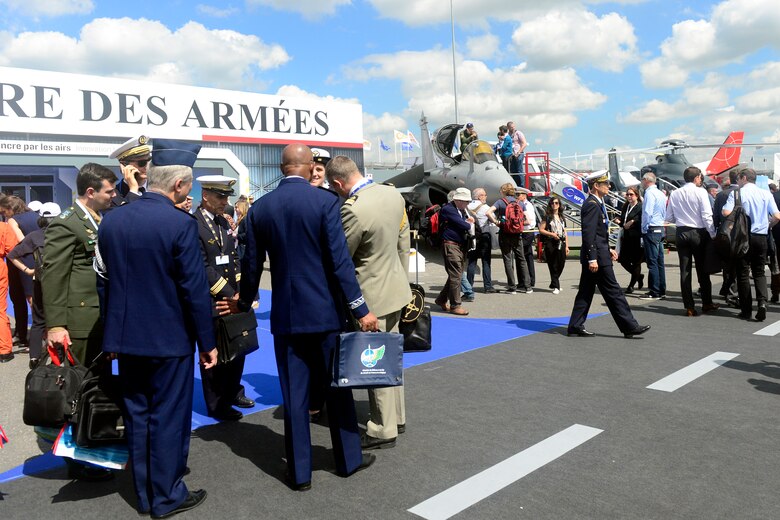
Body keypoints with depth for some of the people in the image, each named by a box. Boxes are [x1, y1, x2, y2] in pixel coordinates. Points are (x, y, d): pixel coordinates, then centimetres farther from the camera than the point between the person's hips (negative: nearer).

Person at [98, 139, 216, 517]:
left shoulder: (111, 220, 1)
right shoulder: (181, 224, -18)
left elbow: (108, 281, 8)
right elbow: (195, 290, -16)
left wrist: (114, 333, 17)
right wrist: (208, 342, -7)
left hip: (125, 337, 6)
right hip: (169, 339, -6)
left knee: (137, 416, 16)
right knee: (168, 418, 7)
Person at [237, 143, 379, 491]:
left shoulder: (260, 208, 2)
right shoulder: (326, 201, -9)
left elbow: (252, 264, 8)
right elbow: (340, 260, -15)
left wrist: (245, 301, 25)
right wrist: (360, 309, -13)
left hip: (285, 313, 2)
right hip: (325, 309, -2)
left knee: (294, 393, 9)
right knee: (337, 385, 13)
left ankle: (299, 471, 18)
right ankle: (348, 458, 27)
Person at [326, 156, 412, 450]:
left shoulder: (353, 209, -25)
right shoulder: (393, 195, -1)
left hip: (371, 295, -8)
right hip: (395, 288, 8)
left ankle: (383, 431, 17)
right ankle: (397, 417, 34)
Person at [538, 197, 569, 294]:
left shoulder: (562, 217, 16)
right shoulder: (547, 217, 2)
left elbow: (565, 233, 15)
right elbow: (541, 230, -3)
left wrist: (567, 246, 10)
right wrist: (551, 234, -15)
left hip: (561, 243, 5)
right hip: (550, 243, -5)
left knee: (561, 265, 5)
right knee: (553, 266, -3)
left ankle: (553, 284, 24)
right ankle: (556, 286, 3)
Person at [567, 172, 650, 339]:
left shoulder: (596, 204, 16)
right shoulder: (592, 205, -16)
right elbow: (588, 234, -22)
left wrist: (608, 249, 21)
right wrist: (592, 258, -24)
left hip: (594, 256, 11)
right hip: (597, 256, -11)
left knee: (586, 292, 11)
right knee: (613, 292, -3)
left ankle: (575, 326, 14)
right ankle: (629, 326, 4)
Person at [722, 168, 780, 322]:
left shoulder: (737, 193, -6)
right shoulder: (766, 194, 3)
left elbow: (726, 212, -18)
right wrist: (767, 226, 16)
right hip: (761, 237, 3)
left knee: (743, 273, 5)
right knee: (759, 272, 14)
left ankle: (746, 310, 7)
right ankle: (762, 302, -8)